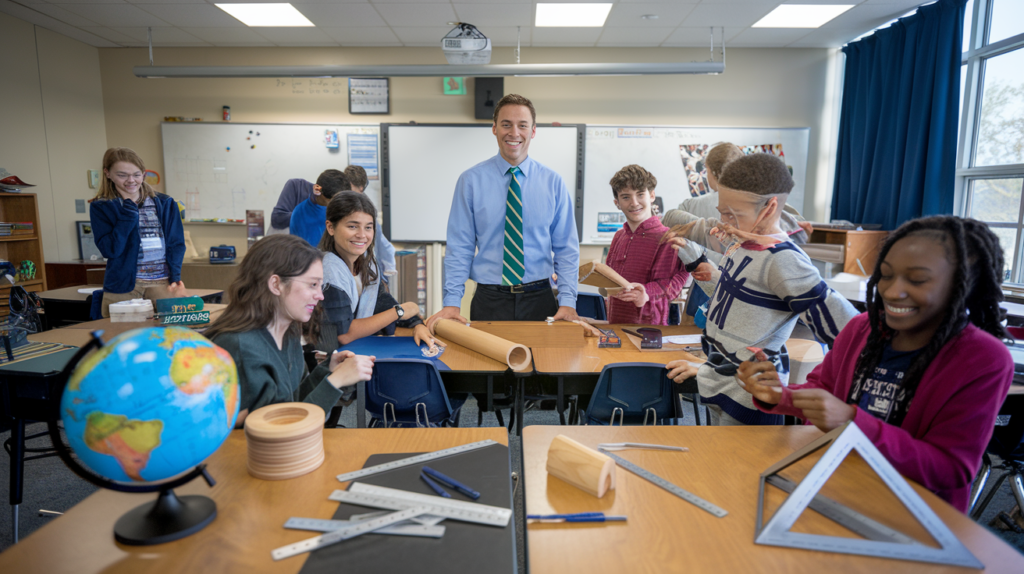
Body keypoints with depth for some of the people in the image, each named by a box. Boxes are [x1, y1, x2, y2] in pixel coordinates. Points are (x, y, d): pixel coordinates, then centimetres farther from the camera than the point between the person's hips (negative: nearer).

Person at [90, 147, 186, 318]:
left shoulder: (165, 203, 9)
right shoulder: (101, 207, 5)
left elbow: (176, 244, 7)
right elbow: (110, 250, -6)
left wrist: (176, 277, -6)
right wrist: (128, 214, -12)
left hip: (162, 283, 1)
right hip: (122, 287, -1)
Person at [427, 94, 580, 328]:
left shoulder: (553, 183, 2)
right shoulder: (471, 181, -2)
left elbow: (566, 249, 2)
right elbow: (459, 247, -2)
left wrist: (567, 302, -9)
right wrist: (452, 303, -11)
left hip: (539, 300, 2)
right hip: (489, 300, -1)